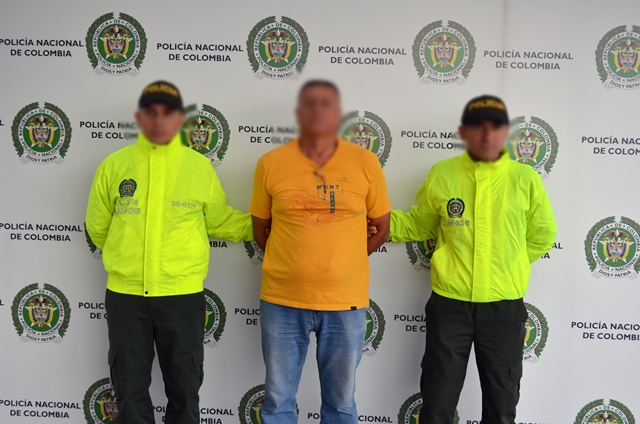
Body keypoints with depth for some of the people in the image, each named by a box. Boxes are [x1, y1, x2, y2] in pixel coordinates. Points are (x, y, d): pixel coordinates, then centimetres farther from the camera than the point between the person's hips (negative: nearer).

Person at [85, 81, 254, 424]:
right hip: (125, 294, 1)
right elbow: (98, 228, 10)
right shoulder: (114, 165, 0)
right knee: (130, 387, 14)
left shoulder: (200, 166, 0)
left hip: (183, 295, 0)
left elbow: (220, 222, 8)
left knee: (184, 387, 14)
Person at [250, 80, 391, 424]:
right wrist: (294, 262, 4)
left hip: (345, 301, 0)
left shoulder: (365, 162, -3)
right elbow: (259, 230, 8)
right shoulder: (270, 163, -2)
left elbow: (382, 228, 6)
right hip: (282, 300, 0)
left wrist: (340, 263, 5)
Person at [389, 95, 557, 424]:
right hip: (450, 303, 0)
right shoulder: (441, 175, -5)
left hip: (505, 306, 1)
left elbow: (542, 236, 7)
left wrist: (508, 265, 2)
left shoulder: (526, 179, -5)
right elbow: (420, 226, 8)